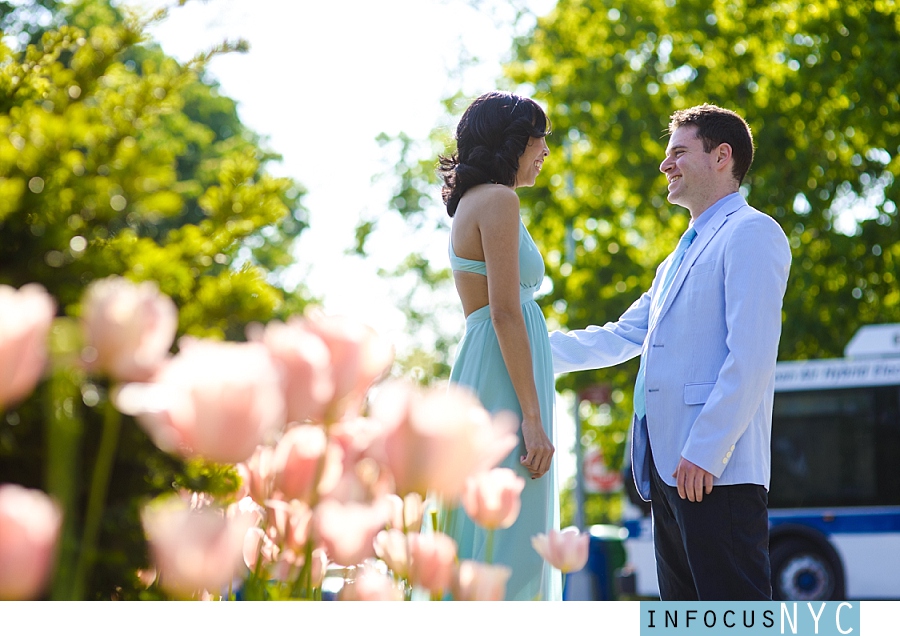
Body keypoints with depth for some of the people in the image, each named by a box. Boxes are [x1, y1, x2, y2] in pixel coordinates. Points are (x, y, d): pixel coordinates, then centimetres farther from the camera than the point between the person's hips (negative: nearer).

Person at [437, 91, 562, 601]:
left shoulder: (472, 203, 20)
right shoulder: (498, 201, -8)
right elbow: (505, 313, -16)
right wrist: (533, 417, -19)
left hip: (480, 374, 10)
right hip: (506, 384, -10)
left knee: (492, 541, 9)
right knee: (507, 545, -11)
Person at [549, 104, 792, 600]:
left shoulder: (750, 233, -5)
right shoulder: (678, 260, 27)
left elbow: (751, 358, -15)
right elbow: (622, 337, 27)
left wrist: (705, 452, -20)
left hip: (717, 472, -10)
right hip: (669, 471, 10)